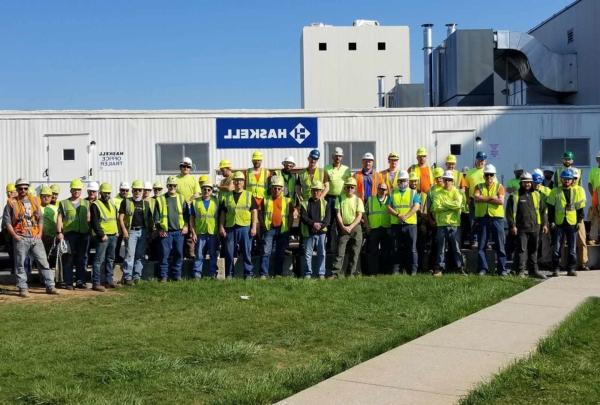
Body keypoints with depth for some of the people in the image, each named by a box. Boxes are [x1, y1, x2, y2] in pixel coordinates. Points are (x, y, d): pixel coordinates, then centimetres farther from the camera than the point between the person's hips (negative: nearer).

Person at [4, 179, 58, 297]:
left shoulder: (34, 201, 13)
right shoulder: (12, 203, 1)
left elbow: (40, 218, 15)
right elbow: (7, 221, -2)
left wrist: (40, 233, 4)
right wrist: (15, 236, -10)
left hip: (35, 237, 3)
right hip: (21, 238, -3)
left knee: (43, 262, 2)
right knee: (20, 264, 0)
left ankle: (50, 286, 5)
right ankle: (23, 288, 7)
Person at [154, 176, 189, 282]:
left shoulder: (181, 198, 11)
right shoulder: (160, 199, 4)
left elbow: (186, 214, 13)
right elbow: (156, 216, 4)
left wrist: (186, 226, 2)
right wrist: (159, 229, -4)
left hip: (179, 231, 2)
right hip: (166, 232, -2)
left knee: (178, 254, 4)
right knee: (165, 254, -2)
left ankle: (176, 275, 13)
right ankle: (164, 276, 5)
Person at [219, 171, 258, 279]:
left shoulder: (249, 195, 7)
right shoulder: (227, 196, 12)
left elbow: (254, 211, 4)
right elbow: (223, 212, 12)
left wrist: (254, 227, -5)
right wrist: (221, 227, 2)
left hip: (245, 227, -2)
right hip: (230, 227, 2)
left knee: (246, 252, 0)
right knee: (229, 252, 4)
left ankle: (248, 273, 7)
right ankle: (229, 274, 12)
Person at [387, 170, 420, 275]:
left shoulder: (414, 193, 10)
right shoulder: (393, 193, 15)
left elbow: (416, 207, -3)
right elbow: (389, 207, 5)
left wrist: (406, 216, -15)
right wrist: (398, 215, -12)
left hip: (410, 224, -2)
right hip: (396, 224, 2)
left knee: (412, 248, -3)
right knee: (397, 249, 4)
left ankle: (413, 270, 1)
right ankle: (396, 270, 8)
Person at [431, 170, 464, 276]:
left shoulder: (457, 192, 7)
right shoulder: (438, 193, 10)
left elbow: (458, 204, -13)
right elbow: (436, 207, -6)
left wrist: (444, 204, -6)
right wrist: (451, 206, -8)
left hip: (454, 224, -1)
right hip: (441, 224, 1)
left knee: (456, 247, 1)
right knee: (440, 248, 0)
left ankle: (460, 268, 6)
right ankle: (439, 269, 3)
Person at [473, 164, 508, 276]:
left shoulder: (499, 187, 7)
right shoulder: (479, 187, 11)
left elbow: (501, 201, -10)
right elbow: (476, 197, -9)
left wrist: (484, 199, -9)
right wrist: (492, 198, -13)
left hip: (497, 218, -1)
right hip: (482, 218, 1)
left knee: (500, 245, 0)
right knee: (481, 245, 2)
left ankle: (502, 269, 5)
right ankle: (482, 268, 9)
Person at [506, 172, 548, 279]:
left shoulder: (537, 195, 12)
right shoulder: (515, 196, 0)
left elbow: (543, 210, 17)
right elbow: (510, 212, -3)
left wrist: (544, 224, 10)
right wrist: (512, 225, -9)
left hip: (534, 228, 4)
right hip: (521, 228, -4)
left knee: (533, 250, 11)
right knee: (521, 249, -5)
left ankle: (534, 270, 19)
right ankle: (521, 271, -1)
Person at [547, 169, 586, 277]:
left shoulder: (577, 191, 7)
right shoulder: (555, 191, 4)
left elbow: (580, 207, 8)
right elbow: (551, 207, 3)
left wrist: (579, 221, 1)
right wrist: (551, 221, -4)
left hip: (572, 223, 1)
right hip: (558, 223, -1)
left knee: (572, 248, 5)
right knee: (556, 247, -1)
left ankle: (571, 269, 12)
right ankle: (556, 269, 5)